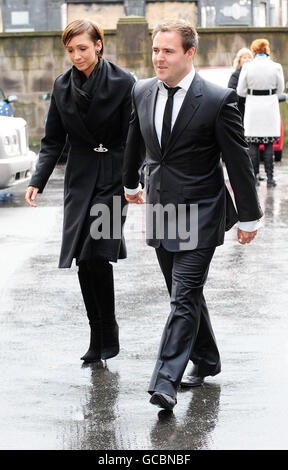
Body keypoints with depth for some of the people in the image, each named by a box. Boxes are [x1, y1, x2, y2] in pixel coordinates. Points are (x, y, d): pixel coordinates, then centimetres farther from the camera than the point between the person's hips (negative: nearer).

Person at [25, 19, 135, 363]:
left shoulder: (122, 83, -8)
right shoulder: (62, 86, 5)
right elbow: (53, 140, 9)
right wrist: (38, 180, -3)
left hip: (113, 178, -4)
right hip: (79, 179, 5)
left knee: (95, 255, -12)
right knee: (85, 261, 3)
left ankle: (106, 336, 4)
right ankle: (100, 339, 14)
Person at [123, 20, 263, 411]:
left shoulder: (218, 100, -14)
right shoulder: (142, 92, 3)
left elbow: (238, 161, -9)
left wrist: (249, 217, -4)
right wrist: (131, 183, 35)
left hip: (199, 214, -6)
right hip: (161, 211, 6)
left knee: (184, 299, -11)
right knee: (185, 294, 16)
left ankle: (166, 381, -14)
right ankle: (206, 360, 33)